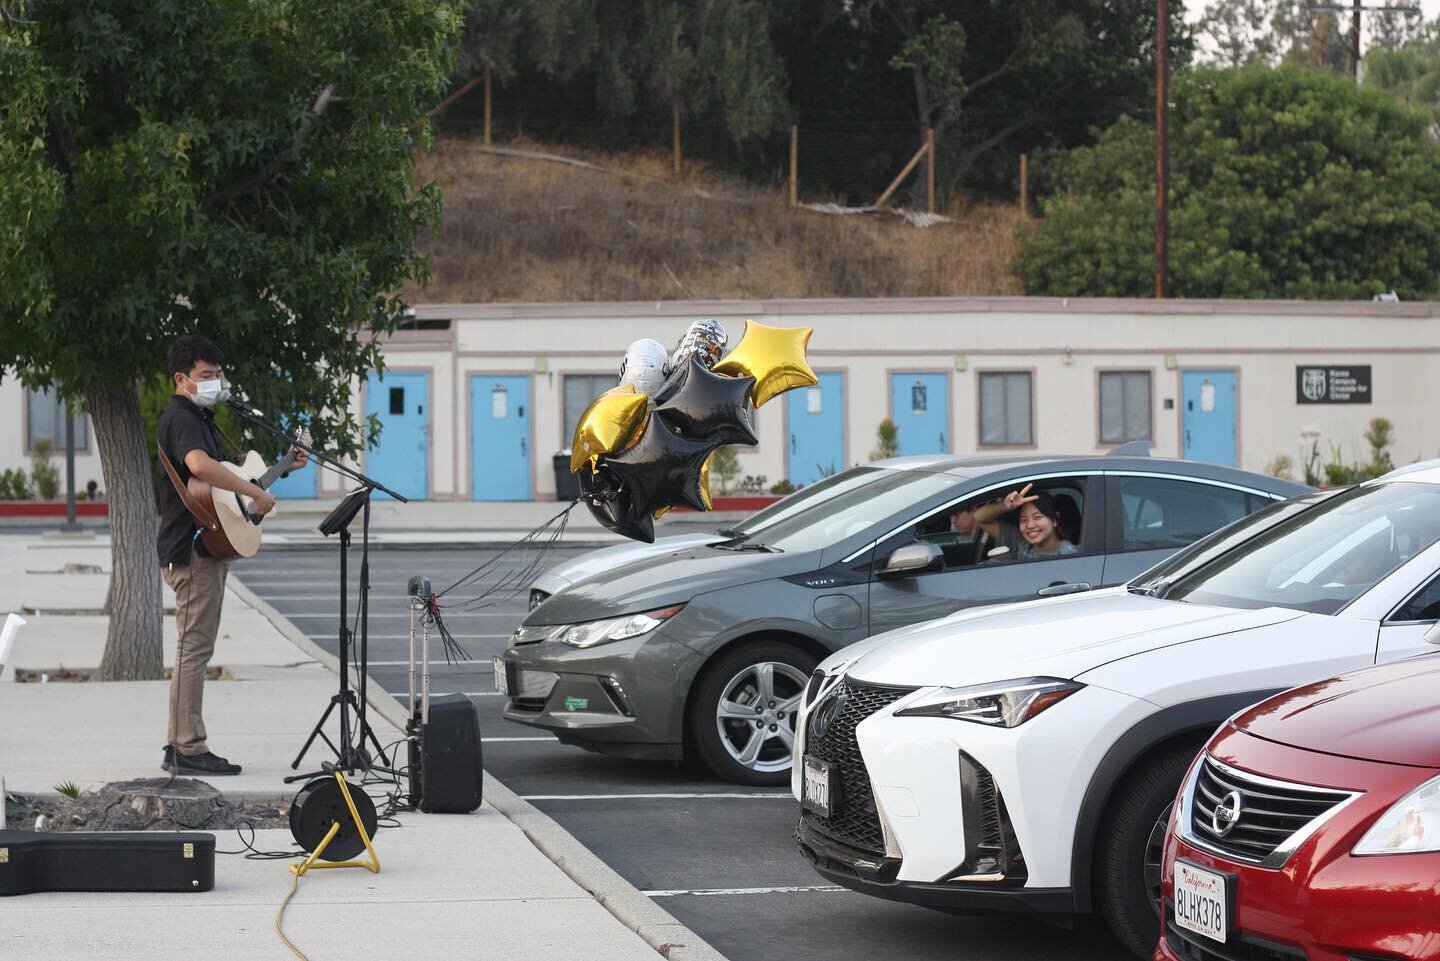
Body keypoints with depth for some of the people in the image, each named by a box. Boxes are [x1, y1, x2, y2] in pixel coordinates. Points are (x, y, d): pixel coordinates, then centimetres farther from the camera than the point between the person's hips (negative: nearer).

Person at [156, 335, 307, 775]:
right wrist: (257, 494, -31)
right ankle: (189, 749, -9)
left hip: (206, 547, 11)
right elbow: (199, 465, -34)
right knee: (195, 646, -9)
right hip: (191, 549, -11)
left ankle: (179, 746, 17)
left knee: (193, 647, 13)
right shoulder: (180, 419, -14)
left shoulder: (200, 420, 20)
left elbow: (223, 473, 30)